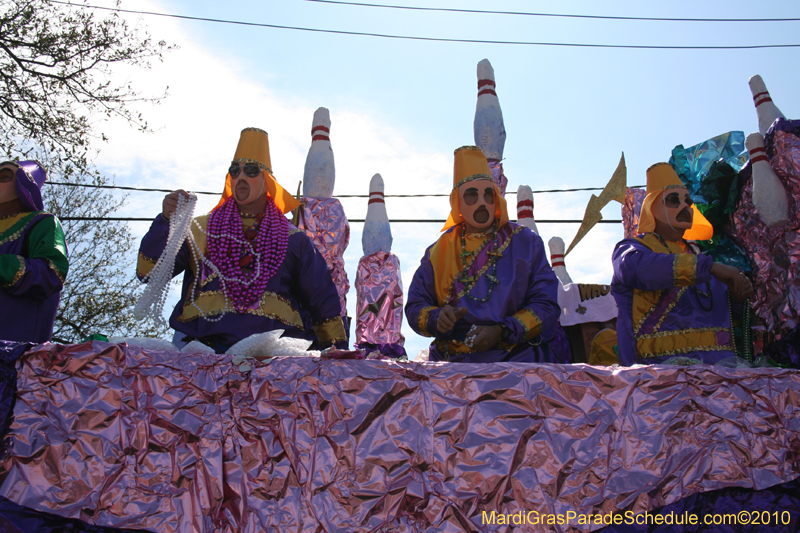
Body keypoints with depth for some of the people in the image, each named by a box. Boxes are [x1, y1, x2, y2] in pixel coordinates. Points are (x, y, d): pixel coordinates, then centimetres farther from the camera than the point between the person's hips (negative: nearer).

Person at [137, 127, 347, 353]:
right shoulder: (199, 229, 21)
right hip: (205, 342, 0)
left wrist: (337, 350, 13)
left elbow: (323, 301, 21)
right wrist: (166, 220, -2)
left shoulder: (293, 239, 21)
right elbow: (149, 272, 11)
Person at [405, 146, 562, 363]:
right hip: (451, 361, 2)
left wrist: (501, 332, -12)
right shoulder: (439, 251, 14)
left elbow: (546, 306, 2)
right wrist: (437, 318, -10)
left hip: (515, 358, -2)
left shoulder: (526, 243, 8)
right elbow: (415, 307, 13)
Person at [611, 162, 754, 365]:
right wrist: (710, 267, -19)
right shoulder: (630, 248, 7)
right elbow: (641, 268, -19)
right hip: (665, 360, -6)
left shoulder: (697, 255, 30)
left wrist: (737, 294, 11)